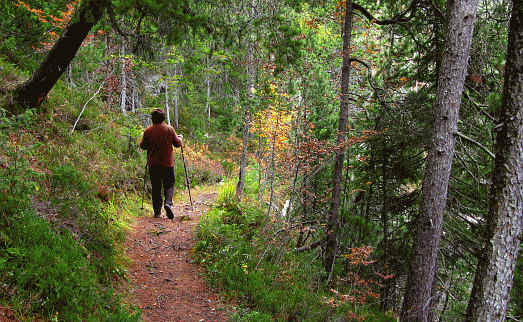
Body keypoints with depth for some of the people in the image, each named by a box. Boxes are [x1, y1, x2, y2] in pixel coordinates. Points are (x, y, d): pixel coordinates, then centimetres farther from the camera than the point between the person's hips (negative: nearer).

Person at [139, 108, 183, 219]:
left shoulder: (148, 131, -2)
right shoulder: (169, 129, -4)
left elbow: (142, 145, 4)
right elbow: (177, 143, 2)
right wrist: (181, 138, 23)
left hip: (153, 164, 1)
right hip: (168, 163, -1)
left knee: (156, 188, 8)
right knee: (169, 185, 8)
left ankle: (157, 212, 9)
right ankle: (168, 203, -18)